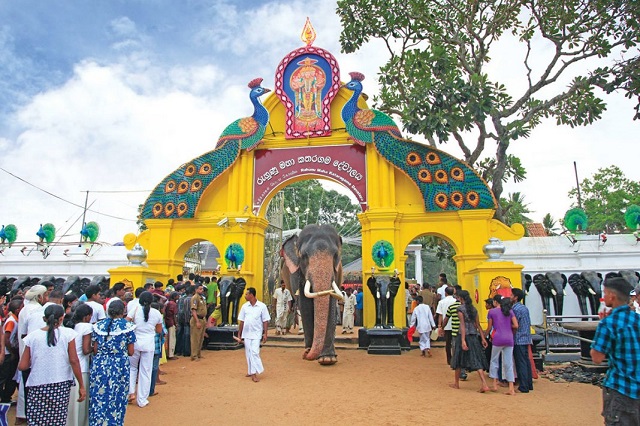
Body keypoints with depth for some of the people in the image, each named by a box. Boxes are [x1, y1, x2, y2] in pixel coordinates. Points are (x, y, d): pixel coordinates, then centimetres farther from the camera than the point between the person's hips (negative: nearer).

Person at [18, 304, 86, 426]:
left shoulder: (32, 336, 1)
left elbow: (22, 366, 2)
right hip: (61, 386, -1)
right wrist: (81, 386, -1)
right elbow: (74, 361, -7)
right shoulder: (67, 334, -4)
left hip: (37, 387, 1)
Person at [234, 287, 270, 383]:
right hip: (246, 334, 4)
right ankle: (251, 371, 22)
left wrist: (265, 334, -8)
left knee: (255, 352, -11)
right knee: (248, 353, 9)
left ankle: (254, 373, -7)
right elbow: (241, 321, 8)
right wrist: (239, 335, 8)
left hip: (256, 334, -4)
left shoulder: (262, 306, -6)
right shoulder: (244, 306, 4)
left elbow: (265, 321, -3)